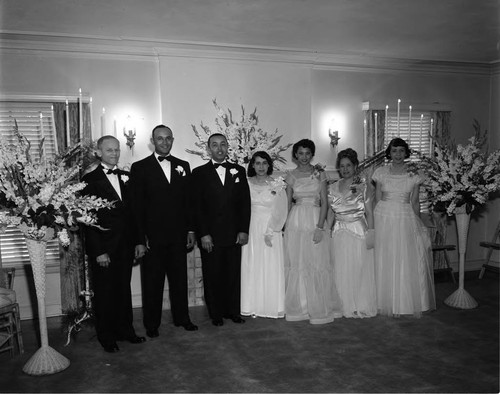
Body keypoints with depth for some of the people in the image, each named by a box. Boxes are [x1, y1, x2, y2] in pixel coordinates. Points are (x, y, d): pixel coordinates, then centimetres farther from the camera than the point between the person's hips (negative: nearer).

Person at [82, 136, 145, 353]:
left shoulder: (126, 177, 9)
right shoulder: (90, 180, -7)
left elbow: (132, 211, 11)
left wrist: (137, 241, 6)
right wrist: (98, 251, -13)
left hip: (125, 245, 5)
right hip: (103, 247, -4)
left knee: (124, 289, 14)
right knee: (104, 292, 8)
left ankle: (125, 330, 29)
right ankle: (106, 336, 23)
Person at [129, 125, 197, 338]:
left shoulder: (183, 166, 9)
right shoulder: (140, 168, -3)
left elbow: (188, 200, 11)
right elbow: (136, 206, -6)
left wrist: (190, 230, 6)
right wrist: (140, 239, -11)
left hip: (178, 236, 3)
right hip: (153, 236, -3)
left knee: (180, 278, 13)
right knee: (152, 282, 8)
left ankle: (181, 318, 30)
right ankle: (152, 324, 23)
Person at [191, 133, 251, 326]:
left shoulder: (238, 171, 10)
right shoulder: (199, 173, 2)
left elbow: (245, 202, 6)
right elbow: (197, 206, -3)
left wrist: (244, 230, -1)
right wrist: (203, 234, -9)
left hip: (234, 234, 2)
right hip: (210, 235, -2)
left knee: (233, 274, 7)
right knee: (212, 276, 6)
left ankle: (233, 311, 21)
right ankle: (216, 314, 20)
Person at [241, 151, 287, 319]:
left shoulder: (277, 185, 0)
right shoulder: (246, 183, 4)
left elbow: (281, 212, -3)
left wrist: (270, 232, -11)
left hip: (271, 231, -1)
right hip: (251, 231, 1)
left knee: (271, 268, 1)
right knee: (251, 267, 3)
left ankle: (272, 306, 12)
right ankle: (252, 306, 13)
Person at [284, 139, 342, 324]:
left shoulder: (320, 174, 3)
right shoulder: (291, 176, 8)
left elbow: (324, 202, -1)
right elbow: (288, 203, 11)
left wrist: (320, 227, -11)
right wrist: (288, 225, 4)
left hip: (315, 220, -1)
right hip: (295, 222, 2)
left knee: (317, 265, -1)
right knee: (296, 264, 4)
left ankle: (319, 308, 12)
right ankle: (299, 307, 16)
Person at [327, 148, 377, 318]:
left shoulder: (363, 187, -1)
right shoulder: (333, 188, 8)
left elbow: (369, 213, -2)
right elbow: (330, 212, 11)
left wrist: (370, 233, -9)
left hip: (359, 232, -3)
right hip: (339, 234, 3)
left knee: (360, 269, 2)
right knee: (341, 271, 5)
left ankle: (362, 307, 16)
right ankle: (345, 306, 17)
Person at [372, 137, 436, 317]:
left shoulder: (413, 175, 3)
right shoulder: (381, 173, 3)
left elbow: (415, 202, 6)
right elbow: (377, 200, 4)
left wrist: (417, 224, 4)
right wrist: (377, 222, 0)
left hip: (406, 221, 0)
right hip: (384, 219, 0)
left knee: (409, 262, 0)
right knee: (386, 263, 3)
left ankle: (413, 304, 14)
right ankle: (389, 304, 14)